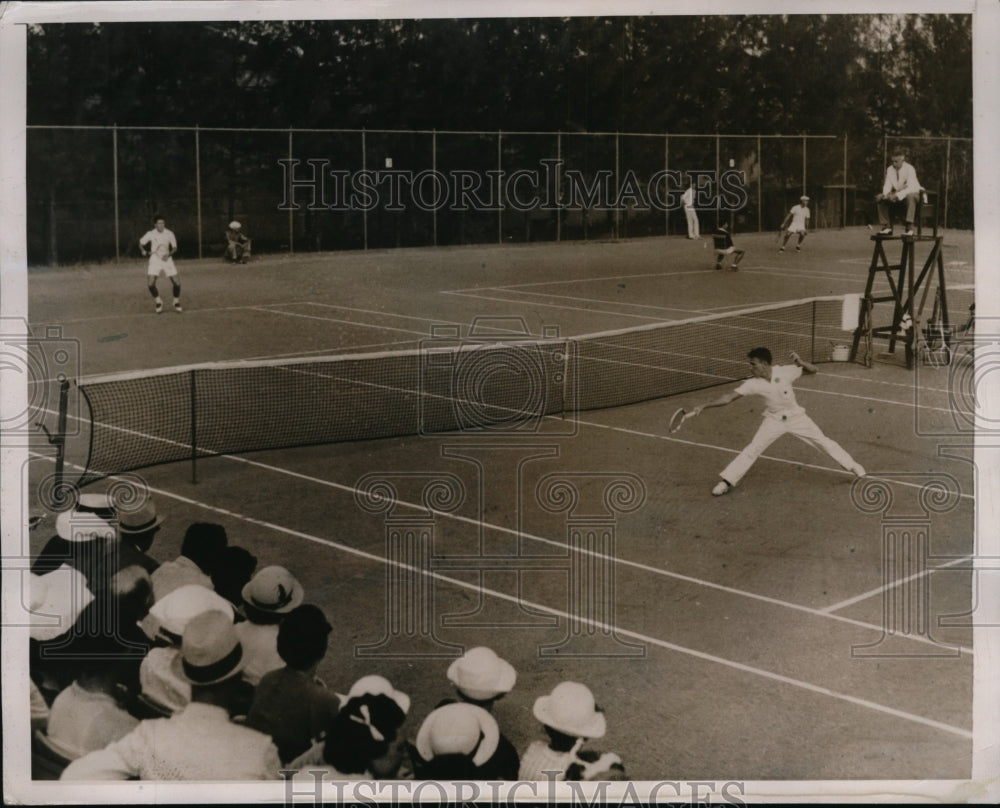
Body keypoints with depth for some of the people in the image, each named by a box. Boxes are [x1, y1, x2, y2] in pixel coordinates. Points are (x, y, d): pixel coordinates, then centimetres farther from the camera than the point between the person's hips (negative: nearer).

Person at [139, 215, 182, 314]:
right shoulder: (150, 234, -8)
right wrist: (143, 251, -12)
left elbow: (174, 248, 3)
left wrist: (168, 254, -15)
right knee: (150, 283, -14)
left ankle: (176, 304, 15)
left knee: (177, 282, -8)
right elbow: (141, 243, 7)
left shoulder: (169, 234, -7)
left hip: (167, 260, 1)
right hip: (155, 260, -1)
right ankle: (158, 303, 11)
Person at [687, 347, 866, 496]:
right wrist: (704, 406, -30)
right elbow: (729, 397, -22)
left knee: (823, 441, 4)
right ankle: (727, 481, -4)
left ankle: (852, 465, 24)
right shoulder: (753, 383, -21)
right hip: (774, 420, 0)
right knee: (752, 449, -10)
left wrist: (800, 362, -33)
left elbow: (813, 370, -12)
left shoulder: (784, 371, -22)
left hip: (796, 416, 0)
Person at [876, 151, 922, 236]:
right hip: (896, 195, 6)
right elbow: (887, 185, -2)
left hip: (912, 193, -6)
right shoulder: (890, 169, -2)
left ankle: (909, 228, -41)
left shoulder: (909, 169, -20)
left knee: (910, 197, -41)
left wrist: (898, 196, -41)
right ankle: (887, 227, -10)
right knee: (879, 198, -12)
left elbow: (910, 188, -29)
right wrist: (886, 194, -26)